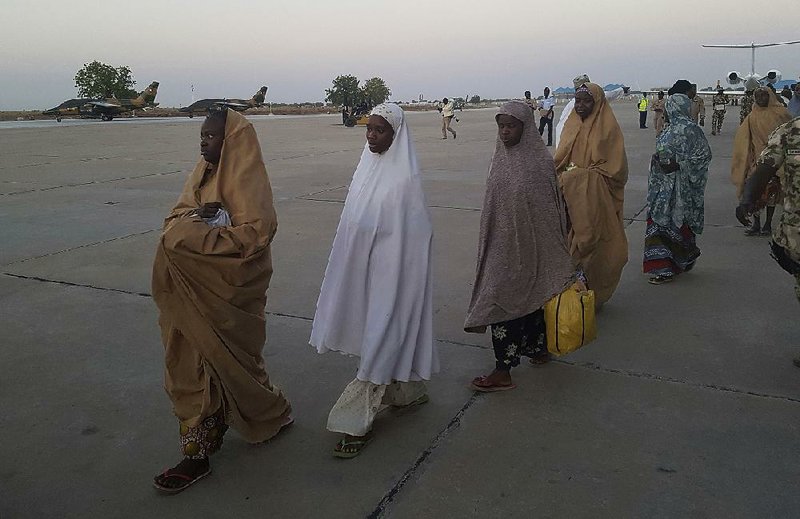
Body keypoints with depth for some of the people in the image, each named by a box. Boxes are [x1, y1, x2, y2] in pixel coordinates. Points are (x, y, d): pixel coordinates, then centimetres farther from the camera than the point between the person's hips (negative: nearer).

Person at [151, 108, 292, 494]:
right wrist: (195, 215, -14)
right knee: (192, 362, 12)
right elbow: (176, 216, 8)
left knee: (220, 361, 7)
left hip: (226, 292, -7)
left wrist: (197, 234, -21)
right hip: (194, 290, 7)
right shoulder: (204, 172, 10)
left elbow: (255, 233, -23)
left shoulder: (245, 179, -13)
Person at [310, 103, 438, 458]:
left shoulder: (404, 177, -16)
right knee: (380, 331, 18)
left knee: (382, 338, 0)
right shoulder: (369, 165, 6)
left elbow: (407, 234, -16)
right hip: (365, 266, 8)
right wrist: (352, 269, 13)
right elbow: (356, 222, 11)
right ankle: (407, 391, 39)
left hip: (391, 268, -8)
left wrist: (392, 274, -15)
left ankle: (358, 422, 8)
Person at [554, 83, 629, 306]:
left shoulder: (608, 128, -5)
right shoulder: (571, 125, 12)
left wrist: (581, 175, -16)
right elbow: (559, 161, 15)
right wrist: (564, 175, -6)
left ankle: (593, 296, 11)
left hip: (596, 202, -5)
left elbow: (614, 170, -11)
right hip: (570, 199, 5)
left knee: (593, 246, -2)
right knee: (571, 244, 4)